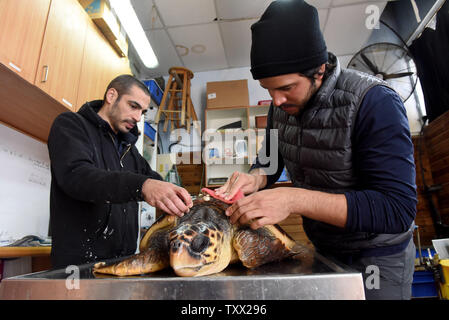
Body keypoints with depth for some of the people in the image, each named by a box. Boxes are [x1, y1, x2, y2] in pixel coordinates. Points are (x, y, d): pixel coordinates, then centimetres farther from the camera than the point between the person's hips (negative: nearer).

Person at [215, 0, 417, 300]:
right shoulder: (283, 104, -9)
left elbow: (397, 210, -30)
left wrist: (295, 199, -40)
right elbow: (271, 161, 3)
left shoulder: (374, 102, -27)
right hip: (322, 247, 5)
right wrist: (255, 179, -20)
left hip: (378, 255, -4)